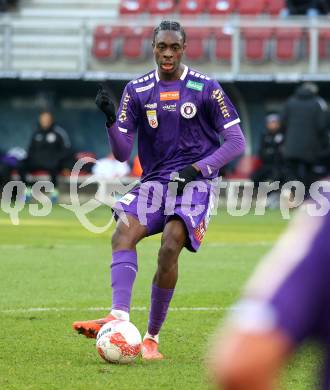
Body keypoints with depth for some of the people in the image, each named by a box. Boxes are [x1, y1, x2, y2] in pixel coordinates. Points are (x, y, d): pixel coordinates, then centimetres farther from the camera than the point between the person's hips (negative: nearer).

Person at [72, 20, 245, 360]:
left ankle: (152, 336, -15)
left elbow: (236, 142, 0)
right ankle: (119, 317, -41)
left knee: (170, 246, -26)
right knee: (123, 231, -26)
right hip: (154, 182, 3)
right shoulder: (136, 91, 7)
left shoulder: (206, 89, -1)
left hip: (195, 183, -3)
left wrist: (197, 169, -14)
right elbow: (122, 153, 4)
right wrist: (110, 119, -15)